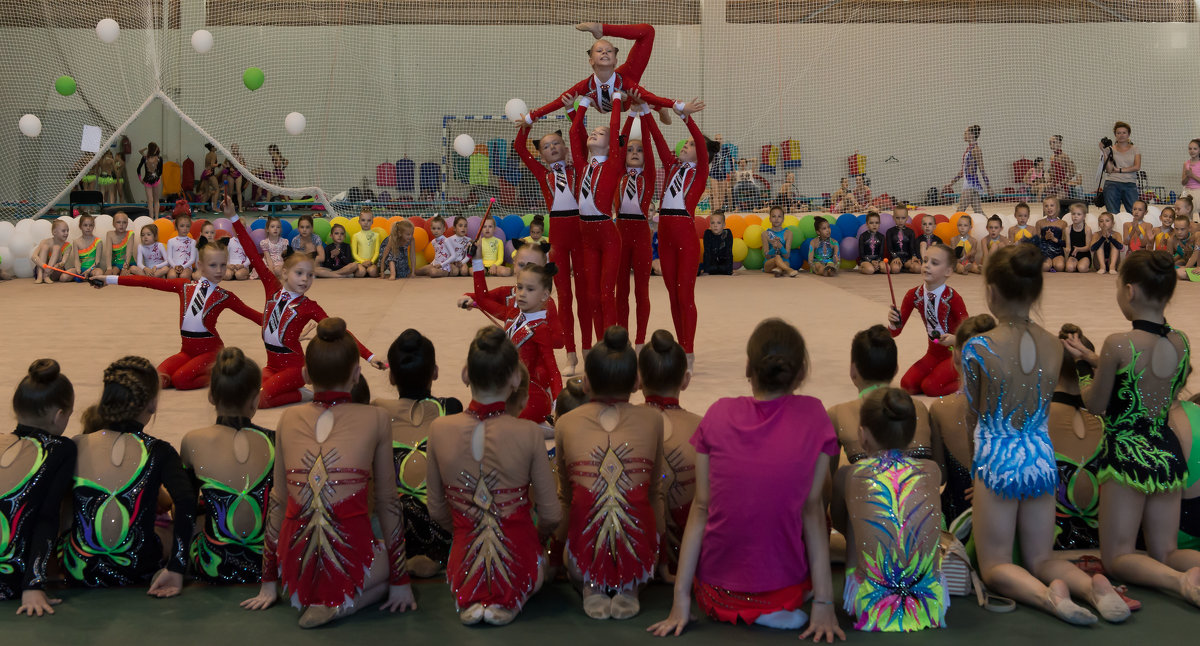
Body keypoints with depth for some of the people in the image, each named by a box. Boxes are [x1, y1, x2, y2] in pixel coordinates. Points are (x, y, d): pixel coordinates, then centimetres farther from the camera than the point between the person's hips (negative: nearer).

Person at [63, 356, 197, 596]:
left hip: (79, 573, 2)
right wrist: (176, 568, -24)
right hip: (138, 573, -2)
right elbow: (186, 502, -26)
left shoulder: (74, 448, -5)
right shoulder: (157, 452, -11)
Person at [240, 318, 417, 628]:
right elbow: (387, 502, 5)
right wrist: (400, 581, 13)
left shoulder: (289, 419, 8)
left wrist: (269, 582, 21)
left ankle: (304, 597, 12)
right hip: (350, 564, -7)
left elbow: (278, 501, 13)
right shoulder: (375, 419, 0)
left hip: (295, 570, 8)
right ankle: (341, 604, 0)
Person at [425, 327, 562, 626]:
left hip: (464, 566, 2)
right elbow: (551, 515, -8)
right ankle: (510, 601, 4)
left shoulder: (439, 430, -12)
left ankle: (470, 600, 6)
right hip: (517, 567, -2)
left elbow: (437, 510, 1)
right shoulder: (528, 434, -18)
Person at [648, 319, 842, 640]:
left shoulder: (719, 414, -6)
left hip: (716, 592, 1)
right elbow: (812, 509, -8)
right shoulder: (812, 415, -8)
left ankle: (744, 611, 10)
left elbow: (701, 508, -4)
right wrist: (823, 603, -5)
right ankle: (778, 608, 8)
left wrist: (681, 600, 0)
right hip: (785, 585, -1)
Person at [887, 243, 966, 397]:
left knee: (931, 387, -23)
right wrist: (894, 323, -26)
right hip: (933, 354, 5)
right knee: (907, 385, -12)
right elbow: (895, 332, -3)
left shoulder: (952, 297, -19)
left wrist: (955, 339, -35)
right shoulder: (914, 295, -6)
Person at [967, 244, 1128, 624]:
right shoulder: (1055, 346, -3)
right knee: (1040, 559, 19)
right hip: (1042, 458, 5)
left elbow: (974, 411, -2)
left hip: (996, 460, -4)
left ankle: (1049, 595, -21)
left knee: (995, 567, 9)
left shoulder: (977, 348, -17)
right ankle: (1092, 586, -11)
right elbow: (1042, 406, 6)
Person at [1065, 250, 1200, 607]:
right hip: (1169, 453, 6)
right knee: (1166, 553, 16)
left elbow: (1096, 403, -7)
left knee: (1118, 555, 7)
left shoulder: (1118, 344, -19)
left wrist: (1085, 365, 10)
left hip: (1127, 454, -6)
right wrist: (1095, 359, 20)